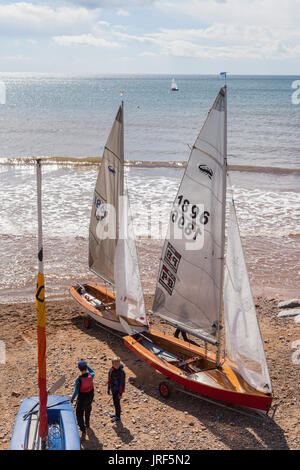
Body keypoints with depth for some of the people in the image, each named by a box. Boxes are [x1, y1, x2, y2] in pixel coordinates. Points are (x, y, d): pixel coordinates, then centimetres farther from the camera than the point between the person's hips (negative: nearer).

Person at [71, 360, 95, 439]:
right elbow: (92, 372, 10)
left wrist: (72, 398, 0)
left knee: (79, 414, 7)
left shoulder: (79, 380, -30)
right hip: (90, 397, 5)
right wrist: (86, 366, 6)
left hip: (82, 398, -5)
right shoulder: (91, 376, -19)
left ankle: (83, 430, -4)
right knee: (88, 410, 31)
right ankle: (87, 423, 53)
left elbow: (76, 392, -18)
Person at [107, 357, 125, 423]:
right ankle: (117, 413, 43)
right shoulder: (112, 369, -6)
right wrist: (108, 388, 13)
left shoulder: (121, 372, -28)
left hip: (117, 390, -7)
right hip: (113, 389, 7)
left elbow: (122, 383, -22)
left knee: (116, 403, 8)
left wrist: (121, 393, -19)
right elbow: (109, 379, 7)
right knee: (115, 401, 23)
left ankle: (118, 417, 27)